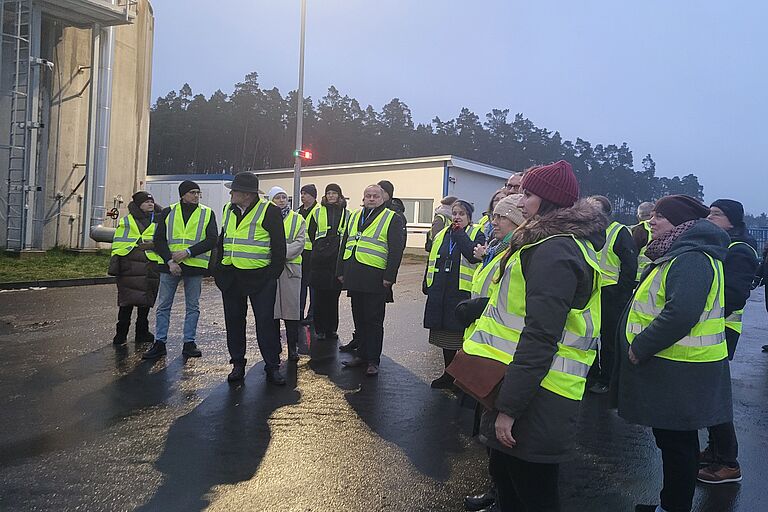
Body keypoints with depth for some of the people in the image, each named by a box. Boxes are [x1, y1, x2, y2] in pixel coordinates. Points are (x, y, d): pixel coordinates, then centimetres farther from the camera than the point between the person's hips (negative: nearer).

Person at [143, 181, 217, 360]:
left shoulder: (207, 213, 4)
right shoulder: (168, 212, 6)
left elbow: (211, 240, -5)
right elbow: (158, 240, 2)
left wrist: (188, 252, -15)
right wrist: (170, 260, -12)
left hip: (195, 265, 0)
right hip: (169, 265, 1)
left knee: (192, 306, 6)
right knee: (164, 305, 5)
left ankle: (189, 343, 16)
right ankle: (159, 343, 14)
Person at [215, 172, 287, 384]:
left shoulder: (270, 211, -9)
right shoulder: (229, 210, 11)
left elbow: (279, 245, -8)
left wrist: (273, 274, -12)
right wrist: (219, 268, 12)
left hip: (260, 277, -6)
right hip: (230, 276, 6)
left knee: (266, 322, -2)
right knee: (234, 321, 11)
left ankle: (272, 367, 8)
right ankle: (238, 364, 24)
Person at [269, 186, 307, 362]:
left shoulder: (297, 219, 10)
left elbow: (299, 243, -1)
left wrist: (283, 252, -14)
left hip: (291, 266, 0)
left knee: (292, 307, -2)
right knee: (272, 308, 2)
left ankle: (293, 348, 6)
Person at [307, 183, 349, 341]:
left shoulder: (346, 214, 10)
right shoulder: (318, 212, 9)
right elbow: (311, 233, 14)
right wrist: (318, 249, 12)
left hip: (338, 259, 1)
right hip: (320, 259, 0)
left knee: (334, 295, 3)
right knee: (320, 294, -1)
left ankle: (331, 329, 13)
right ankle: (320, 329, 7)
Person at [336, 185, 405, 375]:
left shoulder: (392, 218, -1)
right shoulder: (354, 217, 17)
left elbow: (396, 249, -7)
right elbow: (345, 244, 19)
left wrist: (389, 276, -14)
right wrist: (341, 271, 13)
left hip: (375, 279, -6)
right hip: (354, 278, 6)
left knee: (373, 321, 2)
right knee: (359, 319, 14)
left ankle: (373, 360, 11)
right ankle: (361, 354, 26)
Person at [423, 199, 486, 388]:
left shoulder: (476, 233, -1)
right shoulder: (441, 235, 15)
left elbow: (474, 256, -21)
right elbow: (431, 261, 19)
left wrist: (460, 233, -15)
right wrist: (427, 285, 14)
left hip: (462, 292, -6)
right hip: (440, 292, 6)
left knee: (460, 334, -2)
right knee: (445, 333, 12)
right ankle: (449, 374, 25)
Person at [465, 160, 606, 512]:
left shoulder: (554, 251, -20)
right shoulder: (568, 243, 14)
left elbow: (540, 337, -26)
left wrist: (509, 407, -24)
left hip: (535, 399, -10)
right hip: (532, 388, 10)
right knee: (504, 475, 23)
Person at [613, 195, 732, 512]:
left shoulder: (691, 260, -20)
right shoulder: (678, 256, 16)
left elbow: (681, 314, -32)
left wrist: (639, 348, -23)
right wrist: (641, 347, 14)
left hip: (682, 374, -10)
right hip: (670, 367, 10)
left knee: (677, 442, 4)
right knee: (671, 439, 20)